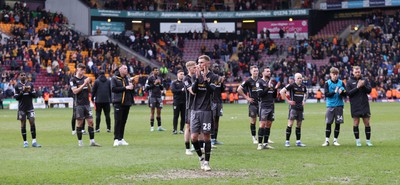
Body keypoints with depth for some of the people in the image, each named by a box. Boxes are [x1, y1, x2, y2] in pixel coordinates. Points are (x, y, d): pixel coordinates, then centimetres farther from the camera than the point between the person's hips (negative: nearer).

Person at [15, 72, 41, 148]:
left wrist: (29, 91, -13)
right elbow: (16, 97, -3)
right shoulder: (17, 86, 2)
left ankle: (34, 141, -6)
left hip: (30, 107, 1)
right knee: (23, 124, 1)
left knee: (32, 123, -7)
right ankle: (25, 142, 7)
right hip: (22, 108, -1)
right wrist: (22, 92, -16)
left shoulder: (30, 84, 5)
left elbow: (35, 95, 4)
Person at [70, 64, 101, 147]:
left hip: (87, 103, 5)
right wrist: (84, 84, -17)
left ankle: (92, 141, 1)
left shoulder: (85, 78, 12)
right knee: (80, 122, -1)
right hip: (79, 104, -4)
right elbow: (75, 91, -13)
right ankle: (80, 141, 9)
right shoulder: (73, 80, -3)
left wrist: (88, 84, -5)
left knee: (90, 121, -1)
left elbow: (90, 90, 15)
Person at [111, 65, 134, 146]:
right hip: (118, 102, -6)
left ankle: (121, 139, 13)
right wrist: (125, 88, -16)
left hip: (127, 103, 6)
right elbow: (113, 88, -15)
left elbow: (132, 90, 19)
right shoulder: (114, 78, -2)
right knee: (118, 121, -9)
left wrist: (131, 87, -5)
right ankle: (116, 139, -9)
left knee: (123, 121, 7)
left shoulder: (127, 78, 15)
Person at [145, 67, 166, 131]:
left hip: (159, 96, 5)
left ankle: (159, 127, 9)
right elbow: (146, 88, -9)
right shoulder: (150, 78, -5)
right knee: (152, 111, -2)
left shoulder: (160, 78, 13)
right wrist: (154, 84, -14)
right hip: (152, 96, -5)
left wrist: (160, 84, -2)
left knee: (159, 111, 5)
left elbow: (162, 88, 17)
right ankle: (152, 127, 1)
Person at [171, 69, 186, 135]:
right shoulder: (174, 83, 6)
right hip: (177, 101, -3)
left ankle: (181, 129, 8)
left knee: (183, 116, 2)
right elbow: (173, 90, -9)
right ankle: (175, 129, -1)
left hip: (184, 102, 3)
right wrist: (181, 90, -13)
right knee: (176, 116, -3)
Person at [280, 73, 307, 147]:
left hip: (300, 107, 6)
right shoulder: (291, 85, -7)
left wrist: (304, 101, 14)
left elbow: (305, 94, 31)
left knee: (299, 124, 8)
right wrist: (288, 101, -11)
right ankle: (287, 141, -5)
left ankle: (298, 141, 14)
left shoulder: (303, 86, 11)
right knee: (290, 123, -9)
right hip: (293, 107, -6)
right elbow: (282, 92, -11)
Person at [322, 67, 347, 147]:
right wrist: (334, 92, -19)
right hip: (330, 105, -2)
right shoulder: (327, 83, 1)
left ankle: (335, 140, 10)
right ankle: (327, 140, 3)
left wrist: (342, 92, -17)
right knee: (328, 123, -3)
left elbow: (345, 95, 4)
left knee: (338, 123, 2)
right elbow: (326, 94, -7)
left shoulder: (341, 83, 5)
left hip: (339, 105, 2)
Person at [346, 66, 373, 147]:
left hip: (365, 105, 2)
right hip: (355, 106, -2)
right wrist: (357, 87, -17)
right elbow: (348, 93, -8)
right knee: (356, 123, 2)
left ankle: (368, 140, 10)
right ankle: (357, 140, 10)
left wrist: (363, 86, -16)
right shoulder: (349, 82, 2)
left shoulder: (364, 80, 8)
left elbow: (369, 90, 2)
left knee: (367, 123, 2)